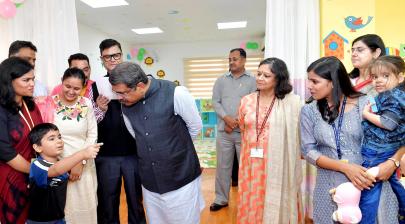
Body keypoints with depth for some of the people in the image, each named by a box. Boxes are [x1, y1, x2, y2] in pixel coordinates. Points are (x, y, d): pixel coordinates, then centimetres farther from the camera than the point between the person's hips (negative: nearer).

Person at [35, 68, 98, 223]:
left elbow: (92, 135, -2)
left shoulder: (86, 104, -4)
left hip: (84, 165, 1)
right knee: (61, 206, 13)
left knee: (84, 205, 13)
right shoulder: (48, 104, -7)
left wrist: (81, 162, -8)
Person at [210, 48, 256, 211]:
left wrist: (236, 123, -10)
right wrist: (226, 118, -13)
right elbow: (215, 101, 3)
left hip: (244, 131, -2)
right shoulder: (221, 80, 10)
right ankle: (221, 199, 24)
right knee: (222, 166, 10)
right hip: (223, 131, 2)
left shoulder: (252, 81, 1)